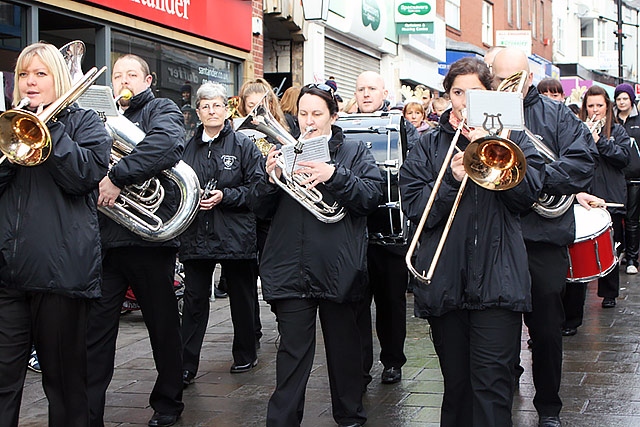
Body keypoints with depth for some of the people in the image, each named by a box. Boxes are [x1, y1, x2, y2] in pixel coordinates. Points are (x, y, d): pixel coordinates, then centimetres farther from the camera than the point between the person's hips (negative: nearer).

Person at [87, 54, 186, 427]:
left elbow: (168, 143, -20)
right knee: (95, 327, 0)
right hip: (104, 238, 5)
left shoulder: (162, 110, 3)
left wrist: (118, 177, -23)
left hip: (149, 238, -4)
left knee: (164, 325, 8)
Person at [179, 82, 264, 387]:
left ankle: (245, 355, 26)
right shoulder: (188, 147, 9)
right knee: (194, 299, -1)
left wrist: (225, 196, -15)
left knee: (241, 297, 10)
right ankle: (186, 365, 1)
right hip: (196, 234, 2)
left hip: (235, 234, -2)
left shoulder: (243, 145, 0)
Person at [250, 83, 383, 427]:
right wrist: (270, 179, -11)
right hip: (291, 269, 1)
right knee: (293, 350, 0)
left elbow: (372, 195, -9)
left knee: (344, 346, 11)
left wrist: (334, 176, -23)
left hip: (337, 268, -1)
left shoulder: (354, 152, 6)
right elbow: (260, 207, 10)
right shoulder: (285, 151, 13)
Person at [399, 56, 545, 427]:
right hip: (445, 281, 2)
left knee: (492, 384, -6)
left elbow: (528, 193, -6)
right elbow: (413, 205, 1)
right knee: (456, 382, 11)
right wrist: (452, 178, -14)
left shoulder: (510, 138, 10)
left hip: (497, 281, -2)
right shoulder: (429, 145, 13)